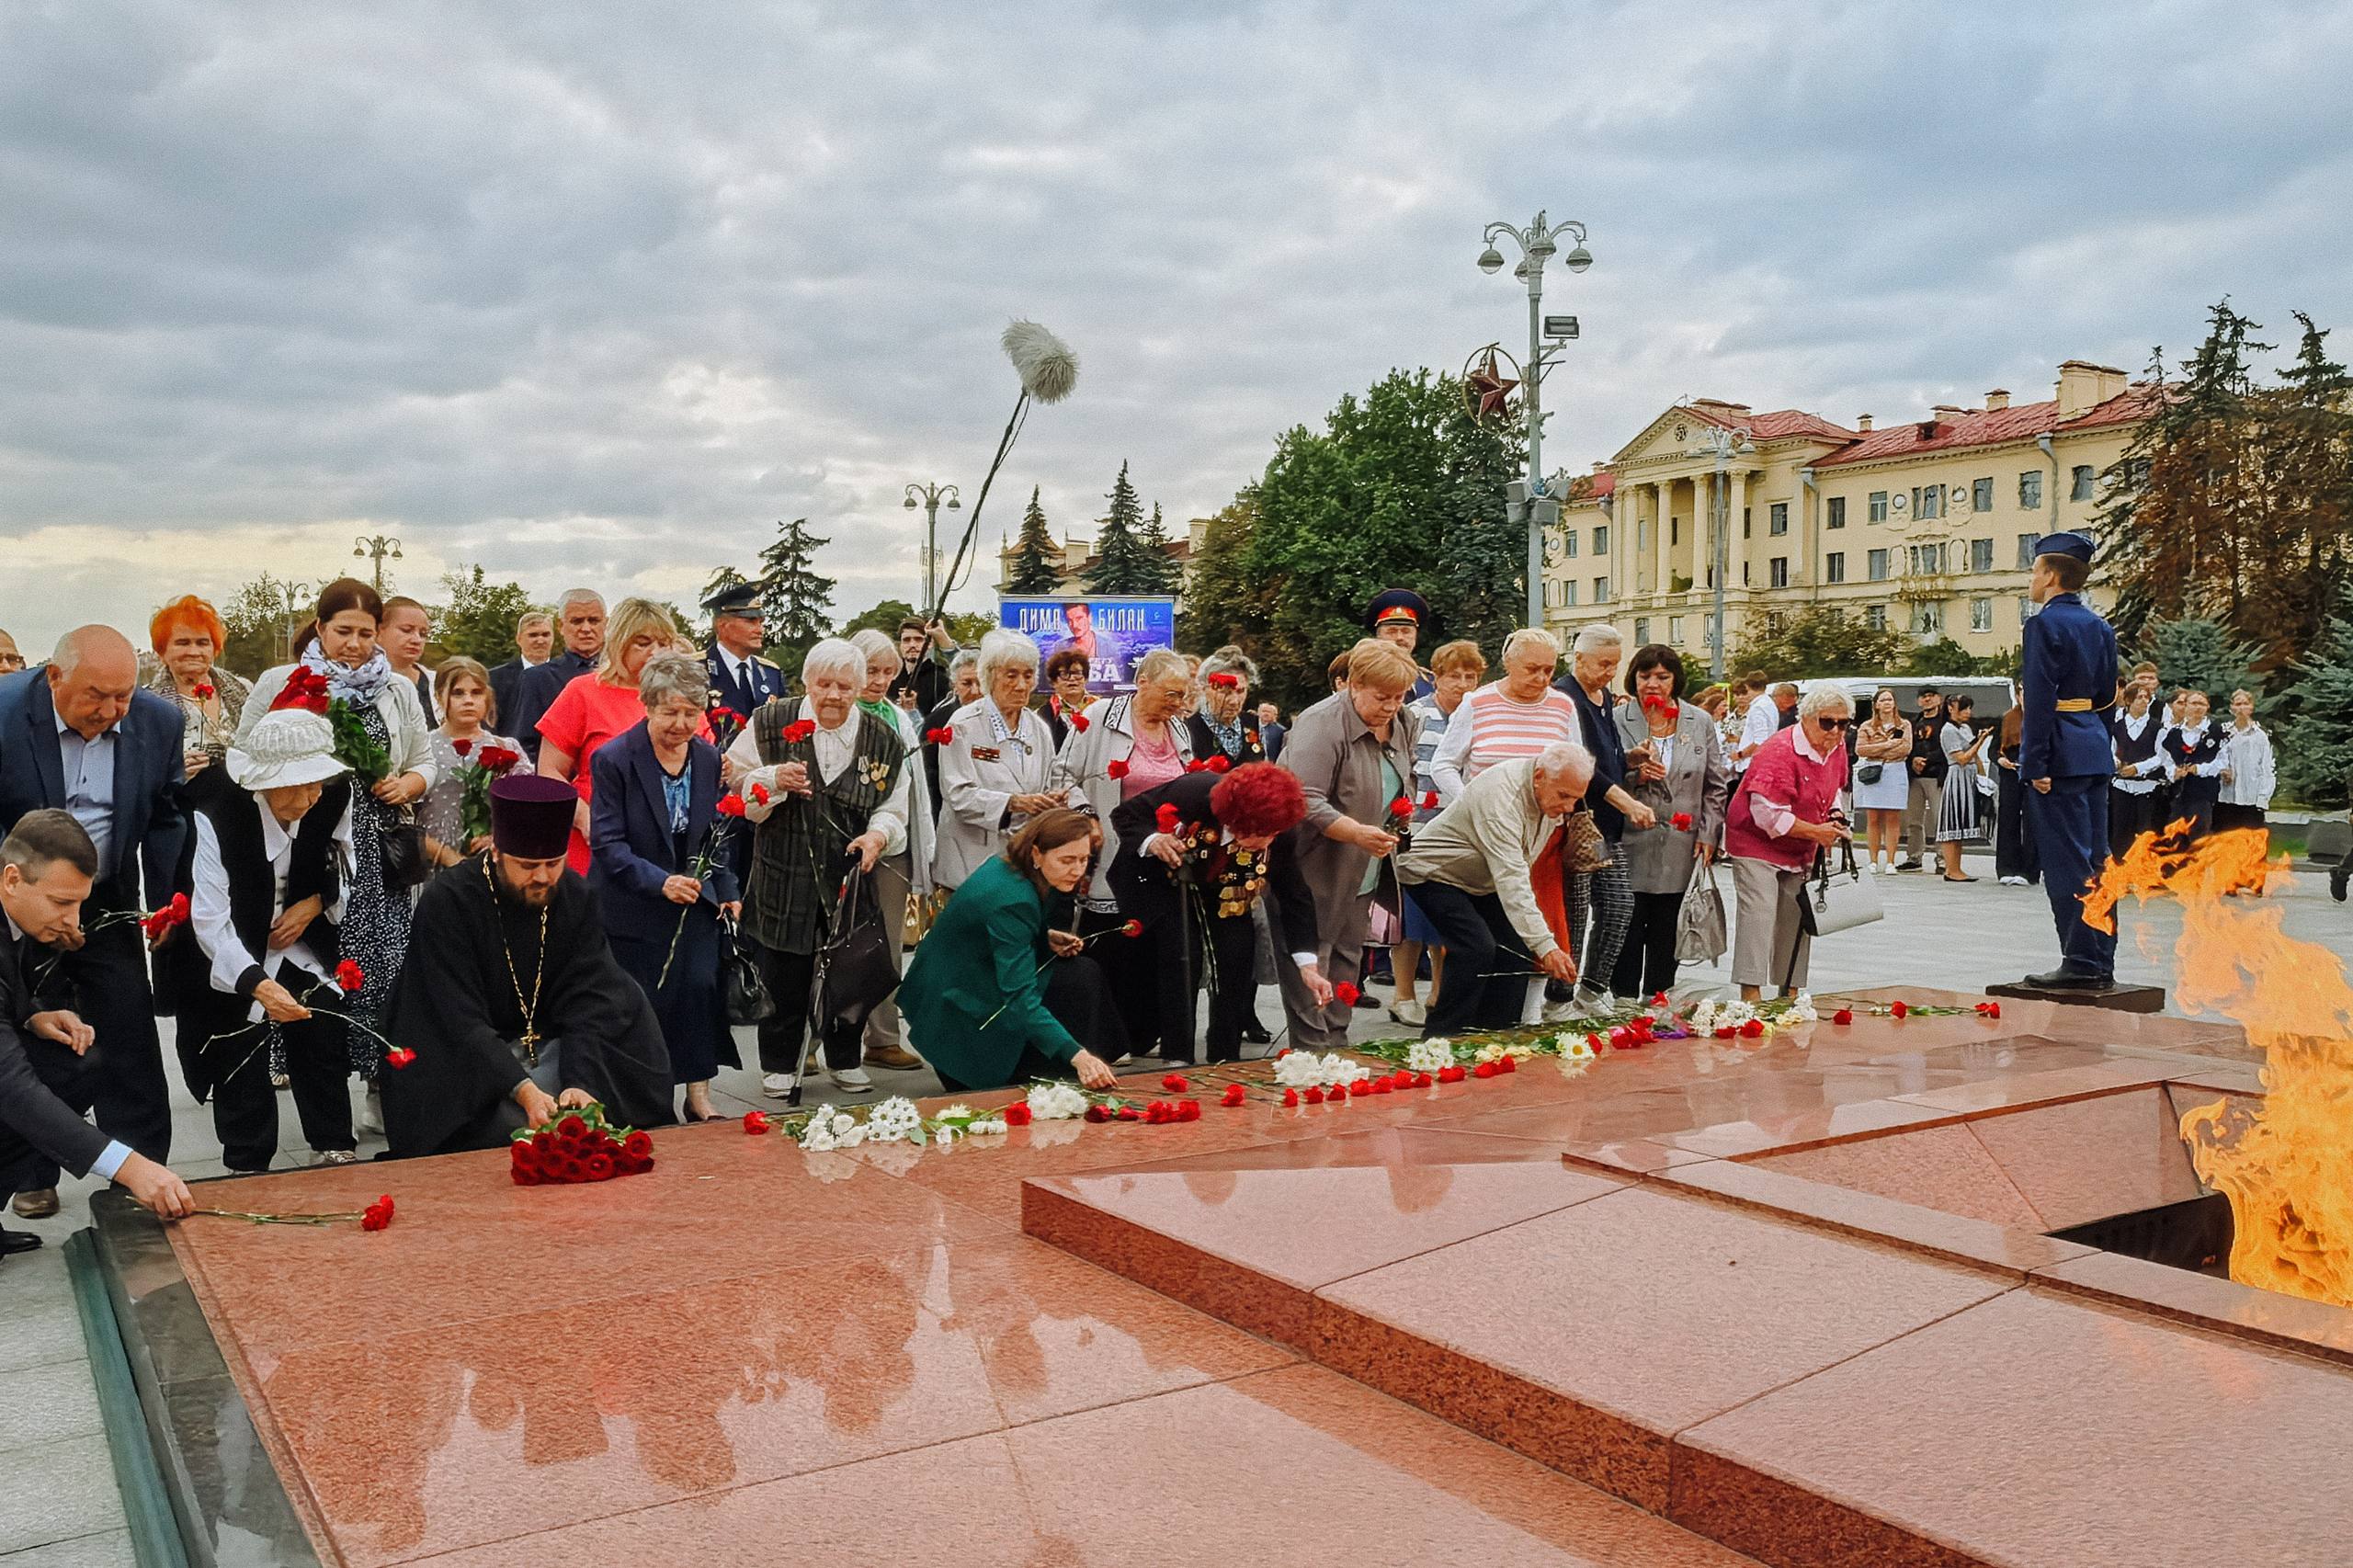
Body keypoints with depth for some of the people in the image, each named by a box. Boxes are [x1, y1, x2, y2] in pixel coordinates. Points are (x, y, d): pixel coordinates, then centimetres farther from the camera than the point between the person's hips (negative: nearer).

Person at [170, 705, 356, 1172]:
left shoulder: (335, 795, -15)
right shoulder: (214, 812, -28)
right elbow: (211, 921, -33)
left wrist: (316, 903, -15)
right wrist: (259, 985, -47)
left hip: (302, 940, 3)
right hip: (233, 956, -3)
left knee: (325, 1040, 2)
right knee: (240, 1061, -2)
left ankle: (336, 1151, 18)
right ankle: (248, 1169, 13)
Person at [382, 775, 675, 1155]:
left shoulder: (574, 896, -6)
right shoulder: (446, 902, -18)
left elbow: (588, 1001, -12)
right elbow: (460, 1020, -23)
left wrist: (581, 1082, -30)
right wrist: (524, 1091, -35)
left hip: (551, 1048, 4)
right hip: (464, 1058, -4)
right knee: (518, 1127, -30)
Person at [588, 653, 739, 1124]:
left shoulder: (708, 757, 3)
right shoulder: (613, 759, -13)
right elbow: (607, 843, -16)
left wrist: (727, 890, 5)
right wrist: (660, 881, -29)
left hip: (694, 900, 4)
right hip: (631, 905, -4)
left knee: (701, 989, -6)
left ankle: (699, 1100, 7)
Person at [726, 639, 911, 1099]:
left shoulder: (883, 740, 2)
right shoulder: (769, 725, -2)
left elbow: (894, 811, 7)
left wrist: (877, 835, -13)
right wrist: (774, 780, -19)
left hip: (851, 882, 2)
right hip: (785, 879, -1)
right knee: (784, 976, 5)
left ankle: (844, 1059, 29)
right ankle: (778, 1065, 22)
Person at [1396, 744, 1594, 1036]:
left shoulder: (1552, 788, -7)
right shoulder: (1502, 796, -36)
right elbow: (1511, 880, -41)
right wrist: (1546, 946, -46)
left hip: (1480, 882, 9)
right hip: (1435, 874, -9)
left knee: (1518, 949, -3)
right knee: (1478, 949, -25)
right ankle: (1438, 1039, -17)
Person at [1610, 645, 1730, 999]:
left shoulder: (1701, 722, 9)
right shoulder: (1617, 720, 1)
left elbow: (1716, 784, 12)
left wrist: (1709, 834, 4)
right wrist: (1634, 774, -15)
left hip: (1680, 847, 2)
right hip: (1631, 843, -2)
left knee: (1665, 932, 8)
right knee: (1628, 929, -2)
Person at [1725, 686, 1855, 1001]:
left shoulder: (1836, 747, 0)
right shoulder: (1780, 751, -27)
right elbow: (1767, 814, -29)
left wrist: (1835, 815, -1)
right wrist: (1815, 832, -24)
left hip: (1800, 851, 8)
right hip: (1757, 844, -8)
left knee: (1796, 921, 12)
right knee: (1758, 916, -16)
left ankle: (1790, 994, 22)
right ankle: (1751, 995, -16)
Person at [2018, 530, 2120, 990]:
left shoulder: (2045, 625, -12)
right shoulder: (2099, 625, 14)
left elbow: (2040, 700, -17)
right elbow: (2106, 695, 18)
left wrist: (2036, 765, -17)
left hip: (2061, 755, -9)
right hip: (2097, 752, 9)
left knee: (2066, 861, -5)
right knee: (2095, 858, 10)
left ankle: (2081, 964, -4)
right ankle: (2101, 964, 14)